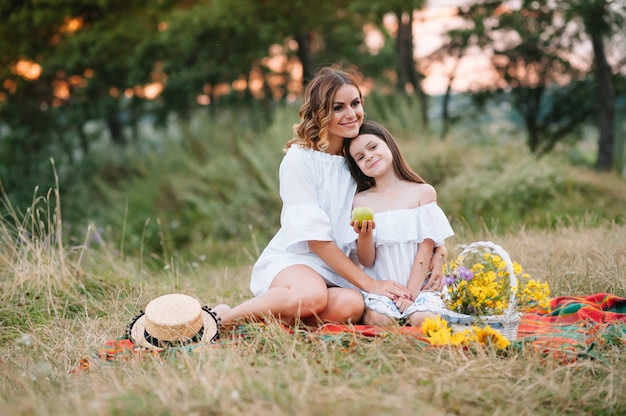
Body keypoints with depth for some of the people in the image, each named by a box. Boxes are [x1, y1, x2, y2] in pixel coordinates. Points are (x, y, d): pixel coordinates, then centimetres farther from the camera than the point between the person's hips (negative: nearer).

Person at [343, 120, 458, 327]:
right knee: (378, 319, -30)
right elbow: (366, 261, 2)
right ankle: (367, 313, -1)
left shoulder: (423, 192, 3)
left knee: (423, 320, -28)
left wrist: (410, 293, -11)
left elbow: (426, 248, -2)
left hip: (418, 285, 1)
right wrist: (364, 234, -19)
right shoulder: (361, 201, 5)